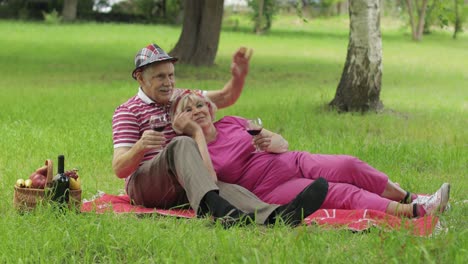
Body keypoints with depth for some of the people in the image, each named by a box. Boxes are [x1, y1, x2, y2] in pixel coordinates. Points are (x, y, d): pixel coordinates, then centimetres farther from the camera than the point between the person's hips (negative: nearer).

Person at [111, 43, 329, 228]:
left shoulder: (180, 97, 23)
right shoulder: (127, 111, 2)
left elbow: (225, 97, 21)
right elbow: (119, 169, -8)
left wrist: (239, 77, -2)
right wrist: (140, 146, -30)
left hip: (182, 189, 5)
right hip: (143, 185, -4)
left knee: (222, 186, -30)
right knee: (182, 144, -34)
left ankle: (272, 215, -63)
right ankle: (212, 205, -62)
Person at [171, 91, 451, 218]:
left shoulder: (231, 123, 14)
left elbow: (283, 143, 17)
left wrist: (272, 142, -8)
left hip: (296, 162, 6)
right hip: (270, 191, -6)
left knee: (347, 166, -20)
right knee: (341, 193, -24)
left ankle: (410, 198, -13)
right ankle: (414, 212, -32)